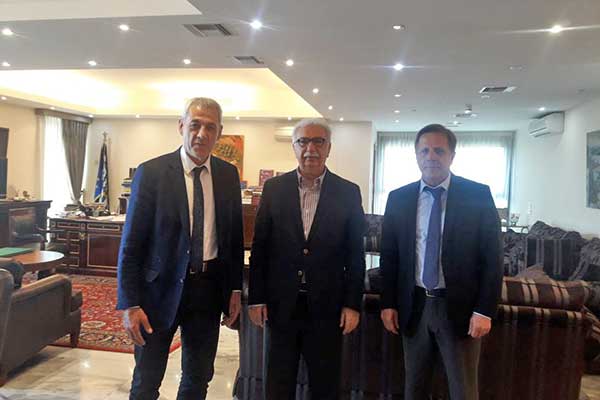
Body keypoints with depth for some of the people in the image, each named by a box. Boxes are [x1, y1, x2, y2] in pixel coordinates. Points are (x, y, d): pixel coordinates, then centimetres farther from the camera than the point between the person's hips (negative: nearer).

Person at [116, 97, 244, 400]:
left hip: (209, 287, 4)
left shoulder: (229, 175, 2)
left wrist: (235, 288, 5)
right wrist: (130, 304, -12)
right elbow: (131, 243, -10)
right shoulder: (151, 172, -10)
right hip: (161, 288, -3)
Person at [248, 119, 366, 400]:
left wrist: (352, 304, -3)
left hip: (327, 306, 0)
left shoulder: (348, 193, -2)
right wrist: (256, 298, 0)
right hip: (281, 304, 1)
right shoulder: (274, 188, 1)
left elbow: (355, 255, 0)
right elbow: (260, 247, 2)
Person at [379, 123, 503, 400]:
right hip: (414, 307, 3)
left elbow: (492, 258, -6)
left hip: (460, 307, -2)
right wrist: (388, 303, 2)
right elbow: (389, 255, 5)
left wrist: (484, 310, -10)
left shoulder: (478, 195, -6)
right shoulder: (398, 199, 2)